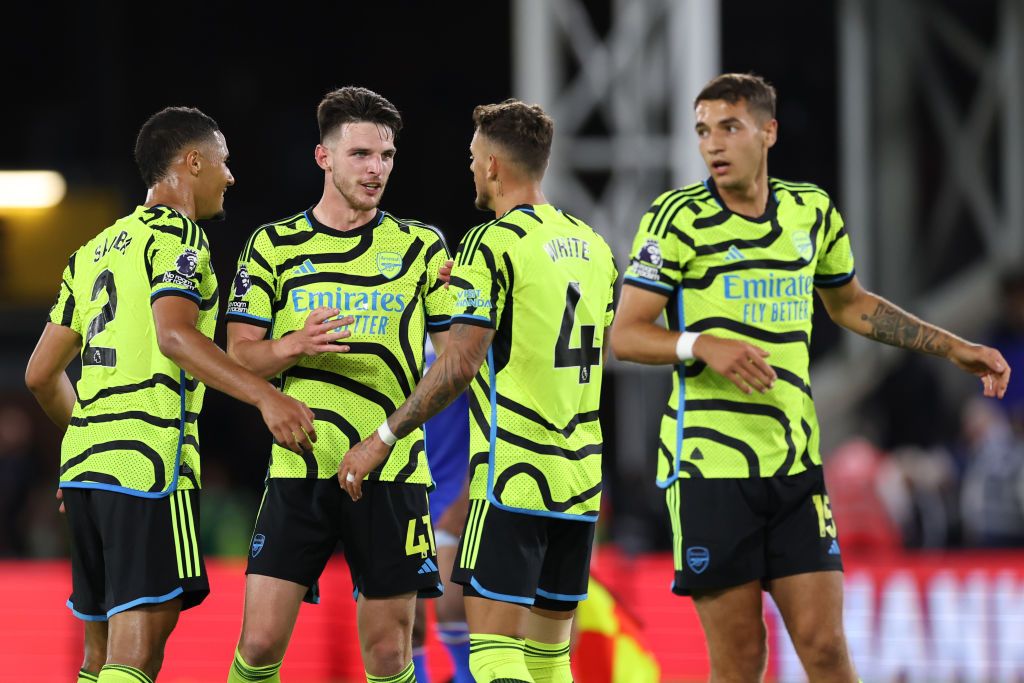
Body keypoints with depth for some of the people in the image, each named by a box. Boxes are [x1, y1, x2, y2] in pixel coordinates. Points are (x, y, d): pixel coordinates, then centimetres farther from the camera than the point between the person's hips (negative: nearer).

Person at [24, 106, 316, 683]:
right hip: (150, 468, -8)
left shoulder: (95, 250, 22)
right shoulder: (177, 234, -2)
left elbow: (42, 374, 23)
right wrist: (266, 396, -31)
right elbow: (174, 333, -21)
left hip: (85, 464, 8)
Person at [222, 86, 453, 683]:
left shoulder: (423, 246, 7)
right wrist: (295, 346, -15)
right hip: (299, 471, 0)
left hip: (392, 472, 0)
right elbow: (239, 355, 5)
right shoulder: (272, 246, 7)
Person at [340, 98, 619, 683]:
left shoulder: (494, 244, -9)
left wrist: (383, 439, -10)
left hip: (511, 478, -7)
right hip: (581, 480, 7)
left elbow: (461, 364, -16)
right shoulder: (593, 247, 13)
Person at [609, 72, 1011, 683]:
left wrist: (953, 347, 22)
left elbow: (851, 304, 26)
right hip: (710, 465, -3)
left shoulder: (812, 211, 9)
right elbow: (625, 334, -5)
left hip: (795, 464, 4)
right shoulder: (678, 218, -4)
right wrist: (703, 345, -22)